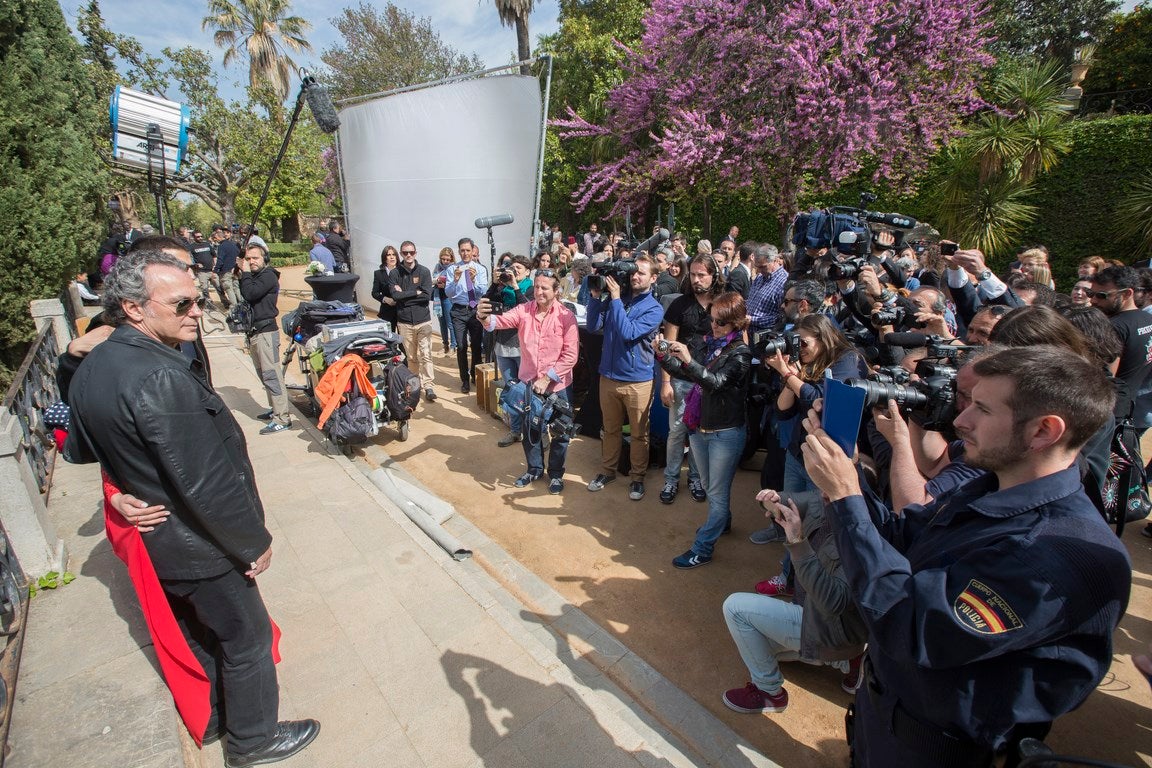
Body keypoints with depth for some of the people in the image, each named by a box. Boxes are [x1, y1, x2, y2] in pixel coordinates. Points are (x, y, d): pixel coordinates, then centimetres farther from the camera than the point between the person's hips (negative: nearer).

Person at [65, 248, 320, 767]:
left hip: (153, 544, 9)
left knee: (198, 634, 29)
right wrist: (254, 543, -18)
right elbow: (206, 484, -30)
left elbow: (79, 449, 14)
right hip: (199, 549, -9)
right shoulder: (162, 378, -32)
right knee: (245, 641, 14)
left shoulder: (90, 369, -1)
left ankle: (211, 716, 51)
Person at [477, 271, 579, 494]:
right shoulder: (523, 310, -5)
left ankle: (556, 473, 33)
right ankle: (534, 469, 39)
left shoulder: (566, 316, -13)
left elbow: (570, 356, -15)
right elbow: (502, 320, -23)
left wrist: (547, 378, -18)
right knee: (530, 429, 17)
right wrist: (485, 317, -44)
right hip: (529, 382, 3)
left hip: (557, 385, -2)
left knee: (559, 432, 11)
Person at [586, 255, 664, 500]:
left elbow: (628, 333, -22)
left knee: (639, 433, 10)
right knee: (611, 429, 19)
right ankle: (607, 470, 35)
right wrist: (596, 295, -12)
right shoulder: (614, 297, 3)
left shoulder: (654, 309, -9)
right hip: (608, 376, 4)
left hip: (638, 380, -3)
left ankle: (637, 477, 26)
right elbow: (594, 326, -3)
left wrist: (615, 298, -20)